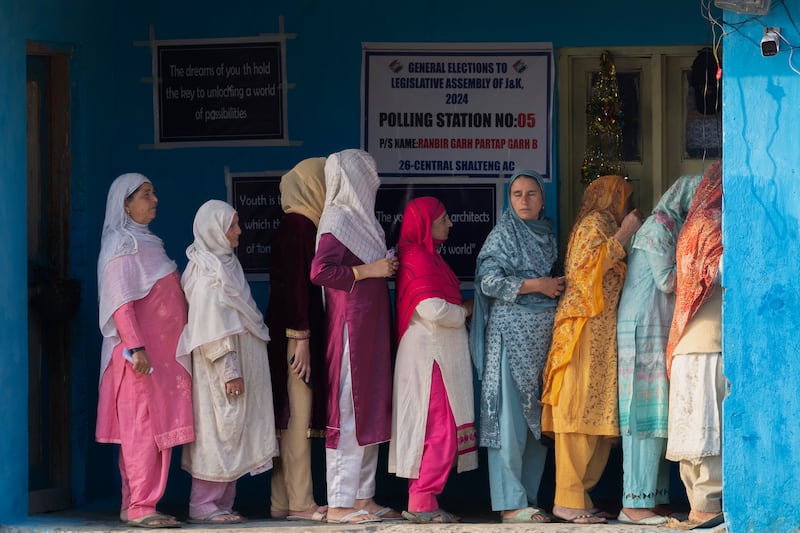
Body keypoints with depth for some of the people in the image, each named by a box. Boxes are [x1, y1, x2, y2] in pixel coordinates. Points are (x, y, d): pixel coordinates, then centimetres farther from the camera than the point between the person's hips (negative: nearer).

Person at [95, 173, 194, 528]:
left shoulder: (145, 243, 19)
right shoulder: (122, 245, -9)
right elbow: (120, 302, -17)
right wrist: (136, 348, -23)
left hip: (162, 353, 9)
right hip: (142, 354, -9)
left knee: (145, 430, 8)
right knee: (144, 428, -11)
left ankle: (133, 505, 11)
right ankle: (140, 508, -11)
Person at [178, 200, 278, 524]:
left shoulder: (224, 265, 16)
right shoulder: (208, 274, -14)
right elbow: (213, 329, -19)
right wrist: (229, 371, -21)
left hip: (239, 363, 10)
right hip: (219, 366, -10)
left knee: (231, 433, 9)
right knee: (218, 430, -7)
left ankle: (222, 504, 12)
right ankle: (203, 505, -3)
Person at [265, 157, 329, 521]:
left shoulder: (299, 224, 15)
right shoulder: (298, 225, -13)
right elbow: (295, 284, -18)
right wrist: (301, 338, -20)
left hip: (298, 331, 9)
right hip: (297, 333, -9)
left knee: (294, 417, 9)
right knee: (298, 415, -6)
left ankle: (284, 501, 12)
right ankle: (299, 502, -4)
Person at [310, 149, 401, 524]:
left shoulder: (358, 218, 15)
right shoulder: (340, 220, -13)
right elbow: (320, 271, -23)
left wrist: (385, 267, 7)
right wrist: (370, 270, -17)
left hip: (369, 329, 10)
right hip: (350, 325, -10)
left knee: (370, 412, 11)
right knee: (349, 411, -7)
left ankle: (363, 497, 17)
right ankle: (340, 503, -4)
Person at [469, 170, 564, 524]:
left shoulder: (546, 235, 16)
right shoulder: (503, 234, -3)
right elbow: (489, 282, -13)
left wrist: (557, 287, 6)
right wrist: (538, 285, -11)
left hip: (544, 334, 7)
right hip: (511, 332, -7)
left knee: (538, 418, 6)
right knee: (510, 416, -9)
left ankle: (528, 498, 11)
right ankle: (510, 503, -8)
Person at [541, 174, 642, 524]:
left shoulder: (605, 225, 24)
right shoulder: (595, 223, -3)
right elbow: (584, 267, -18)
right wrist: (623, 236, -12)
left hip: (603, 335, 10)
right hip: (586, 331, -10)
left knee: (593, 415, 6)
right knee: (579, 412, -11)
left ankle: (577, 496, 6)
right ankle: (569, 500, -13)